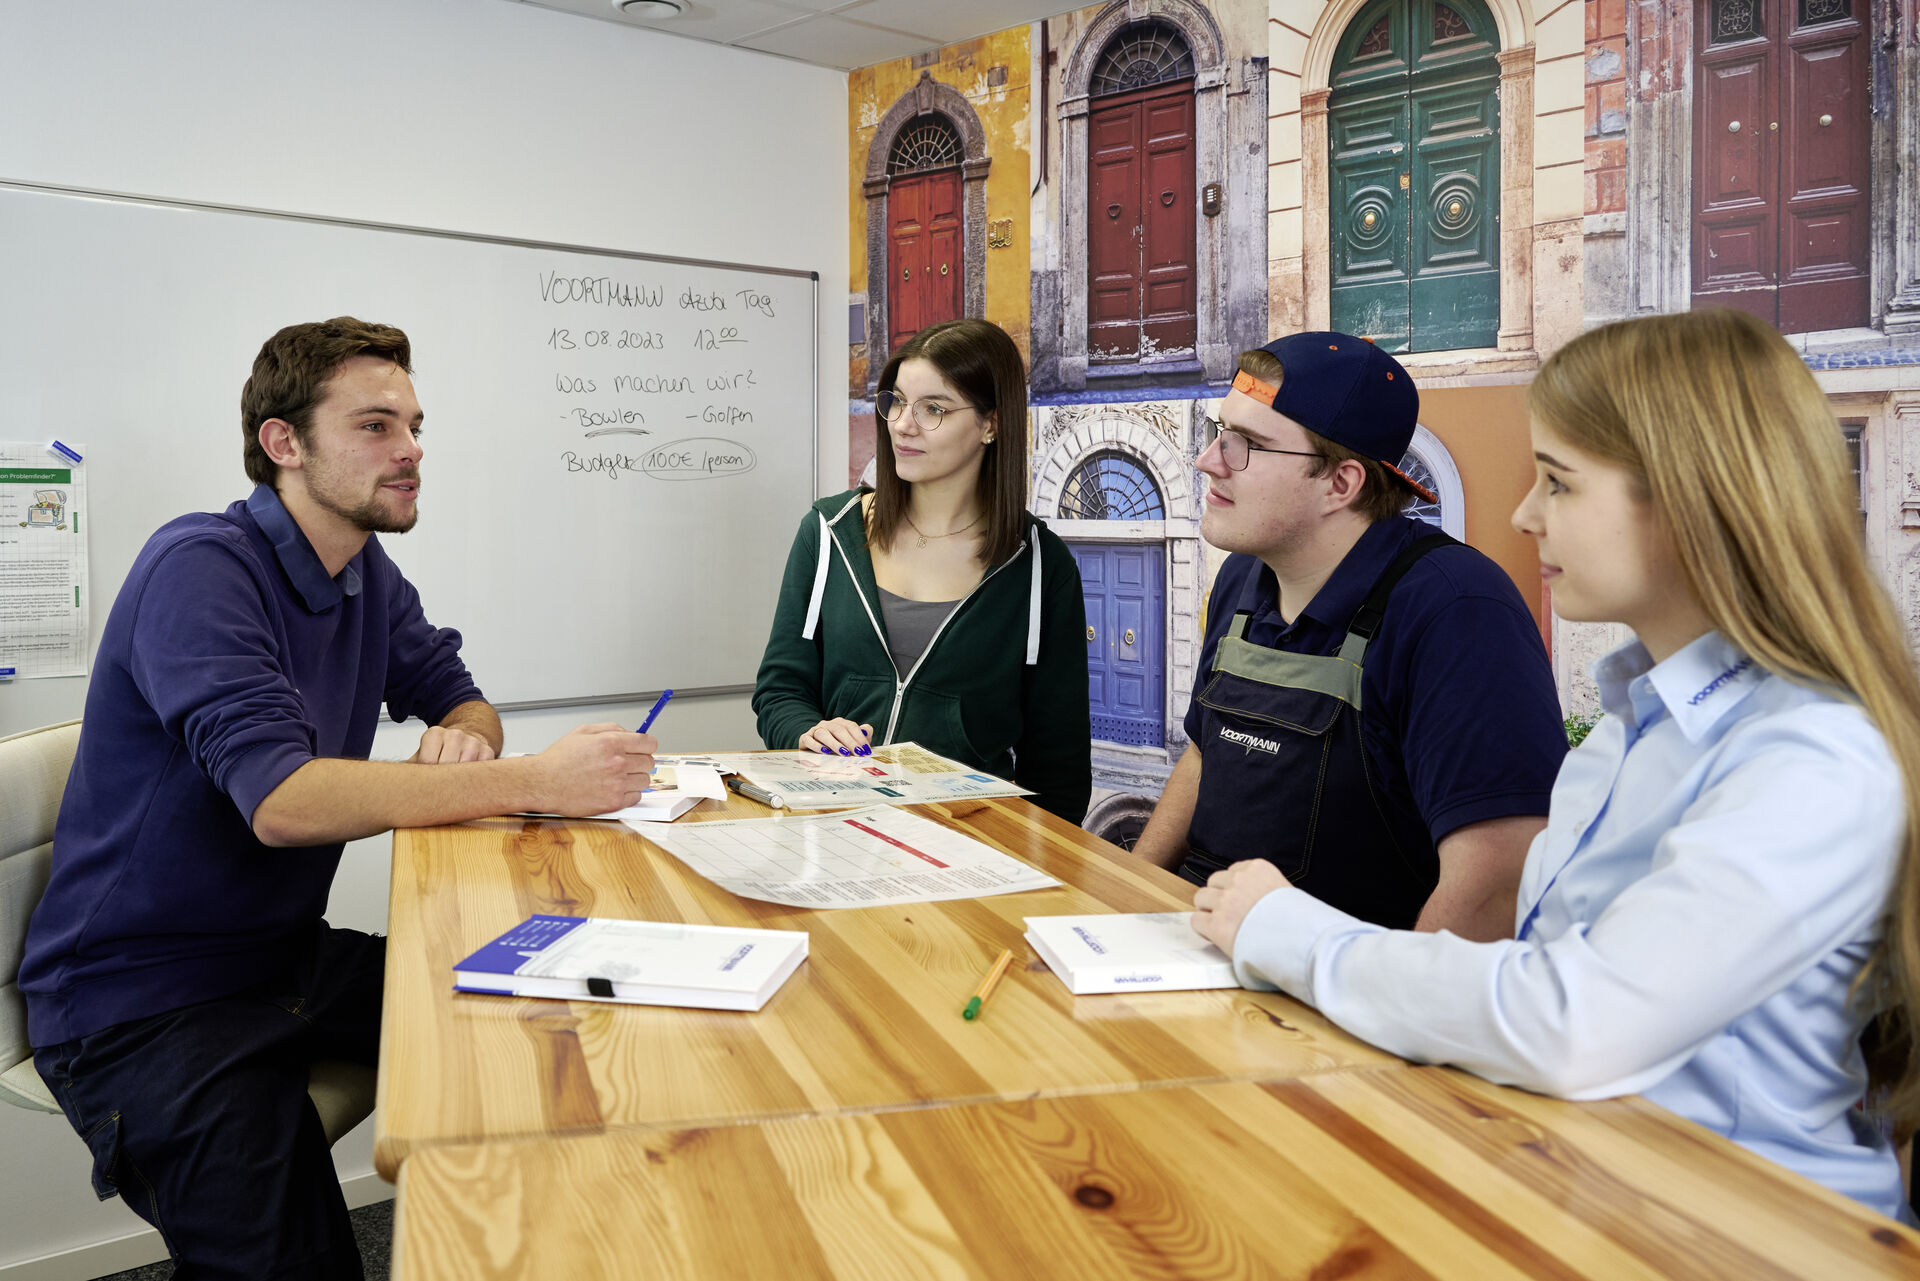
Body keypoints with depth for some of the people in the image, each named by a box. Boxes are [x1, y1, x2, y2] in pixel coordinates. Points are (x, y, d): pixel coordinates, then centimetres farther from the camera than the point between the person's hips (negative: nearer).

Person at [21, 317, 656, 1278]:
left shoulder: (369, 578, 6)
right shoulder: (200, 568, -20)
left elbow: (461, 699, 12)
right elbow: (281, 800, -32)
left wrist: (467, 737, -14)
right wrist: (535, 781, -35)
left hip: (289, 956, 8)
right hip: (141, 999, -7)